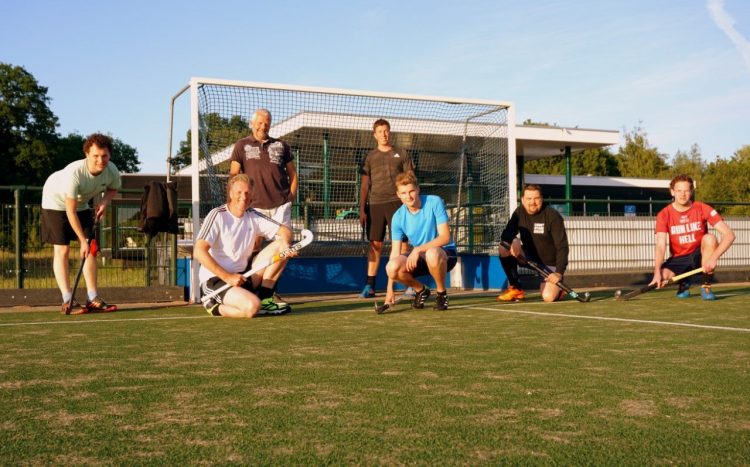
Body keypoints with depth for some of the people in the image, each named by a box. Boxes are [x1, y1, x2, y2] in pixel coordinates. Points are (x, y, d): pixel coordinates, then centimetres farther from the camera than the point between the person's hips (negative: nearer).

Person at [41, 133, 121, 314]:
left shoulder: (112, 171, -22)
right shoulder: (74, 173, -38)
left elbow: (113, 188, 4)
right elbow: (70, 211, -31)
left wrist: (104, 202, -18)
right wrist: (82, 241, -28)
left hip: (81, 204, 6)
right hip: (56, 202, -6)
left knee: (91, 249, -1)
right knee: (62, 250, -8)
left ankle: (92, 299, 3)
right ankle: (67, 301, -5)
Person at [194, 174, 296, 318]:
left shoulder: (253, 217, 7)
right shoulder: (218, 215, -11)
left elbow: (284, 230, 6)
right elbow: (199, 251, -20)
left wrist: (285, 244, -19)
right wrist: (227, 276, -24)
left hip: (243, 275, 7)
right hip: (215, 280, -7)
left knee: (280, 245, -3)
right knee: (252, 307, -34)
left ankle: (264, 298, -1)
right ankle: (215, 307, -4)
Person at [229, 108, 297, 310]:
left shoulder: (281, 146, 14)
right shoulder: (242, 146, 9)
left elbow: (293, 174, 18)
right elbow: (233, 176, 5)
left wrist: (291, 197, 6)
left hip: (280, 205, 2)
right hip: (255, 206, -2)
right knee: (253, 248, -4)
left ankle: (270, 291, 8)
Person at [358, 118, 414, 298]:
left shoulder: (401, 154, 10)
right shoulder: (369, 158, 13)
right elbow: (364, 185, 11)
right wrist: (362, 210, 4)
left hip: (396, 202, -2)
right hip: (374, 204, 2)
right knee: (375, 244, 1)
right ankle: (370, 286, 3)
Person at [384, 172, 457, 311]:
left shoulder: (434, 202, -15)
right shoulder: (398, 217, -6)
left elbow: (445, 237, -19)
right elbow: (395, 252, -5)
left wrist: (418, 249, -32)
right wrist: (390, 289, -11)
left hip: (444, 252, -4)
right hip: (419, 257, 4)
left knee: (432, 253, -40)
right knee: (392, 267, -25)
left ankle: (442, 293, -11)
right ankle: (421, 290, 6)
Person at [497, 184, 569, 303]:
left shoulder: (553, 216, -19)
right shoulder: (519, 212, -3)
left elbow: (562, 247, -22)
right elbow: (506, 234, -8)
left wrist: (559, 272, -31)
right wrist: (514, 240, -33)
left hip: (550, 264, -5)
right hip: (529, 257, 5)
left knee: (548, 297, -25)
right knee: (504, 248, -20)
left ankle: (556, 288, 15)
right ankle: (515, 289, -6)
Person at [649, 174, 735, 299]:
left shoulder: (702, 209, -11)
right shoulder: (664, 215, -10)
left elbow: (729, 235, -18)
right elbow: (660, 246, -21)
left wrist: (714, 258, -34)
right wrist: (657, 273, -37)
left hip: (700, 256, 0)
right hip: (679, 259, 0)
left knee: (710, 238, -30)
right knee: (663, 275, -31)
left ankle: (706, 286, -17)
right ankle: (683, 283, 8)